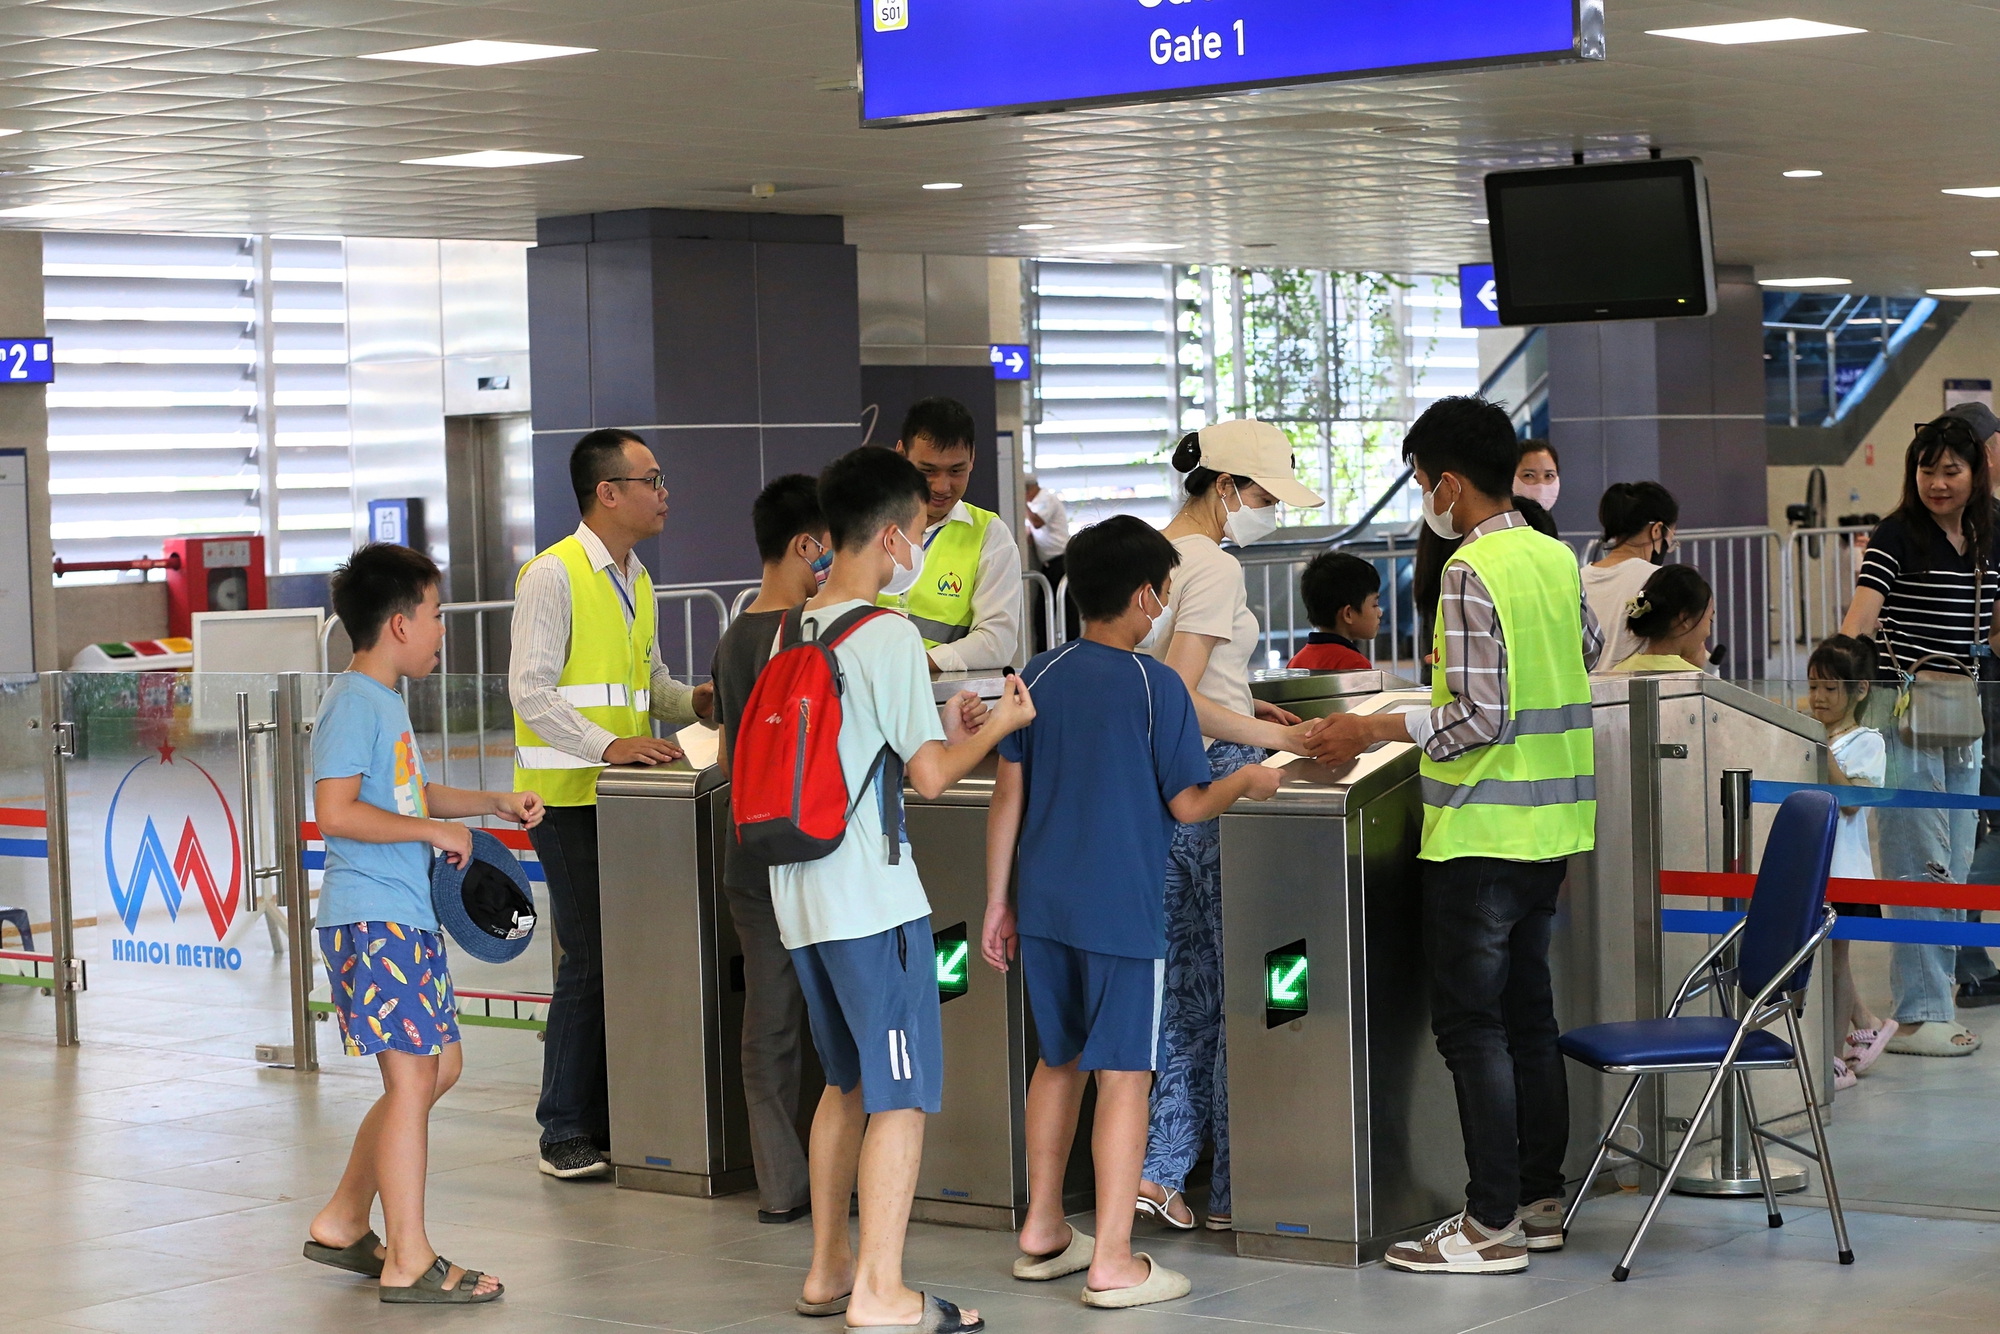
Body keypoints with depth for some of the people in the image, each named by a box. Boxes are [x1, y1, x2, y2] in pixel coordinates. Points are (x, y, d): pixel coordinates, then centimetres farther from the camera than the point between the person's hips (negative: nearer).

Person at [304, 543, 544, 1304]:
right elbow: (336, 811, -23)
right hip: (371, 919, -10)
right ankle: (408, 1262, -5)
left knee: (440, 1065, 14)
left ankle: (342, 1224, 22)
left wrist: (495, 804, 24)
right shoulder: (352, 704, -14)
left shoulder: (386, 702, 18)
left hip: (407, 919, 10)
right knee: (412, 1073, -9)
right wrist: (433, 831, -17)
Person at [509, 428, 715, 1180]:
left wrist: (692, 702, 6)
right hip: (568, 795, -8)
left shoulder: (636, 580, 17)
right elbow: (530, 691, -16)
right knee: (590, 958, -8)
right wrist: (608, 746, -25)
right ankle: (566, 1134, 0)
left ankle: (610, 1118, 14)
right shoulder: (553, 576, -10)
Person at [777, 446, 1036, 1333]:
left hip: (800, 892, 8)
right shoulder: (887, 634, -13)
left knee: (847, 1082, 19)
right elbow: (929, 775, -14)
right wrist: (995, 727, 3)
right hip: (872, 900, -8)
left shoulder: (793, 632, 10)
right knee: (903, 1093, -3)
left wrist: (942, 725, 21)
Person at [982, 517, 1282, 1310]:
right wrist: (1249, 782, 12)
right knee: (1123, 1077, -1)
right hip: (1122, 914, -6)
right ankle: (1113, 1263, -1)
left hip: (1045, 908, 6)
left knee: (1059, 1062, 19)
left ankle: (1042, 1232, 26)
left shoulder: (1040, 676, 4)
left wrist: (997, 903, 12)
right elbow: (1188, 805, -7)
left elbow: (1008, 798, 6)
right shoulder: (1156, 686, -10)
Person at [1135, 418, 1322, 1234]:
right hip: (1215, 779, -9)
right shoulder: (1215, 570, -15)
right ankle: (1237, 1189, 3)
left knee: (1186, 982, 11)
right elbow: (1177, 700, -22)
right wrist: (1265, 734, -15)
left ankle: (1162, 1170, 8)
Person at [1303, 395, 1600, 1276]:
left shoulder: (1471, 573, -18)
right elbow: (1589, 651, 28)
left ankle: (1493, 1224, -2)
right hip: (1552, 825, 9)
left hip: (1482, 831, -9)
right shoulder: (1557, 559, 8)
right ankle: (1540, 1200, 20)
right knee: (1527, 1013, 15)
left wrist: (1374, 731, -15)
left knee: (1471, 1024, -3)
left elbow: (1481, 719, -22)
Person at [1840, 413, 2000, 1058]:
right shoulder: (1897, 536, -8)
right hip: (1903, 723, -7)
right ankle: (1916, 1014, -5)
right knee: (1920, 869, -8)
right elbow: (1860, 616, -21)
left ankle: (1934, 1002, 18)